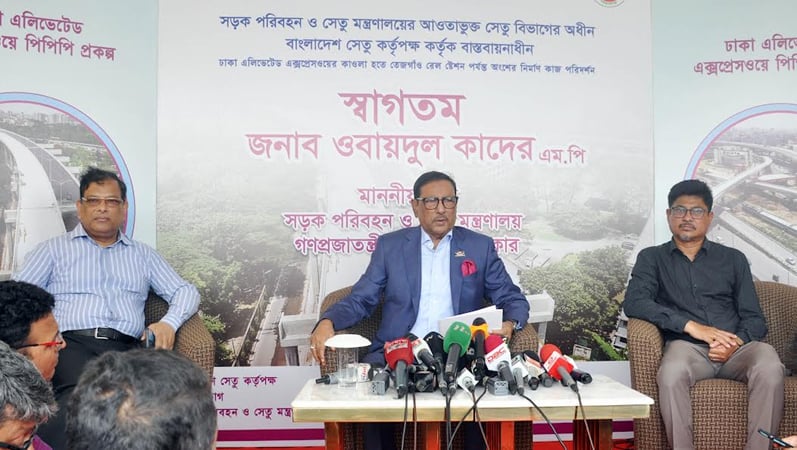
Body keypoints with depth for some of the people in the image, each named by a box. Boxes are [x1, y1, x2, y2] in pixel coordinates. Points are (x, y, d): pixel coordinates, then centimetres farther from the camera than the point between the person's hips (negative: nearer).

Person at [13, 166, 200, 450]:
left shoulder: (143, 254, 28)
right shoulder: (53, 249, 22)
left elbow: (186, 291, 22)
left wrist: (169, 323, -1)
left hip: (127, 349, 2)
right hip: (71, 344, -2)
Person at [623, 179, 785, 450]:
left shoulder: (733, 259, 20)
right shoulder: (652, 258, 15)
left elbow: (754, 318, 13)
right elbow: (633, 303, -3)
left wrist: (736, 342, -11)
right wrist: (691, 326, -14)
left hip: (736, 349, 2)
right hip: (687, 347, -2)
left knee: (769, 367, -33)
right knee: (671, 372, -37)